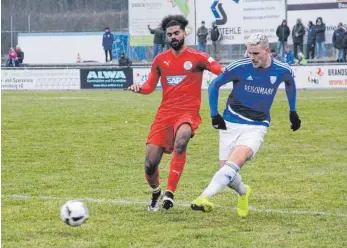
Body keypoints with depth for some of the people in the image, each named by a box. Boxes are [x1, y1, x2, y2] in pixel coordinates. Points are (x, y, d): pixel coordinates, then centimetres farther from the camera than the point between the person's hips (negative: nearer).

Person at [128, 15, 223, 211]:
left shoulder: (197, 58, -1)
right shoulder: (160, 60, 11)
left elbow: (223, 73, -9)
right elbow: (150, 86, 19)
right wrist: (139, 88, -3)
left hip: (188, 113, -4)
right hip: (165, 113, 4)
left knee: (180, 142, -38)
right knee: (150, 163, -2)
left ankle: (170, 193, -31)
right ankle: (155, 193, 31)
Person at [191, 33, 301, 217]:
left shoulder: (282, 71, -7)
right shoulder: (239, 68, -12)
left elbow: (290, 83, 20)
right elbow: (214, 85, 4)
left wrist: (293, 111, 26)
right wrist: (214, 114, -1)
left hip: (257, 126, -1)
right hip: (231, 124, 1)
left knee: (235, 162, -27)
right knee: (227, 170, -3)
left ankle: (205, 198, -35)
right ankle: (243, 193, 31)